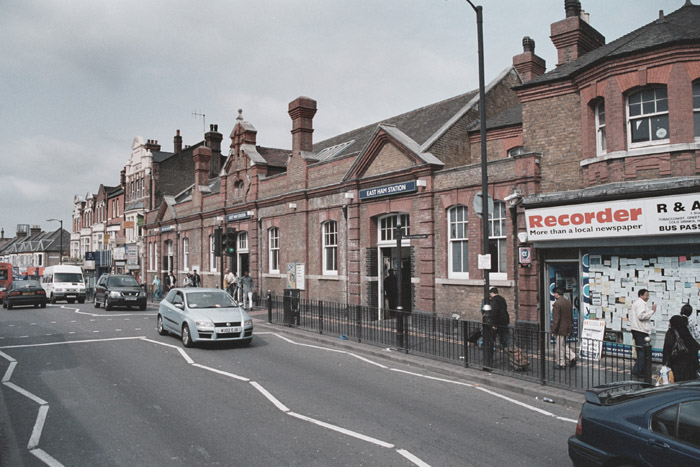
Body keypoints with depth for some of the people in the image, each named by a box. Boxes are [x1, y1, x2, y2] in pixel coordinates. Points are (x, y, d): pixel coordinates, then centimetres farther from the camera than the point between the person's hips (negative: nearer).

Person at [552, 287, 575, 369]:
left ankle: (561, 363, 10)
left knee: (559, 347, 3)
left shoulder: (557, 304, -19)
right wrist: (571, 327, 22)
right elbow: (571, 316, 15)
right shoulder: (568, 302, 8)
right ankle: (572, 357, 12)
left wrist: (553, 330, -13)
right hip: (568, 328, 8)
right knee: (564, 345, 22)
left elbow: (556, 319, -20)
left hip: (561, 329, -8)